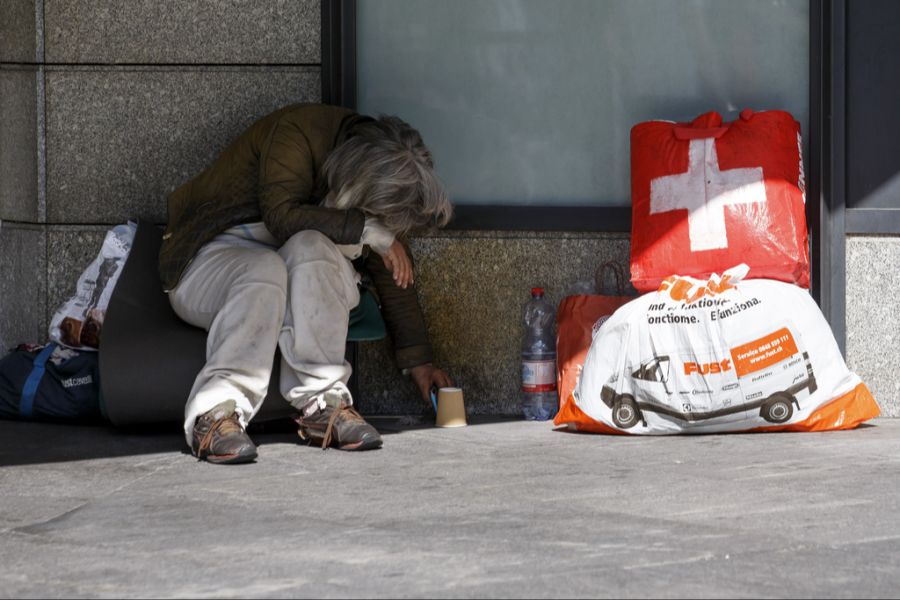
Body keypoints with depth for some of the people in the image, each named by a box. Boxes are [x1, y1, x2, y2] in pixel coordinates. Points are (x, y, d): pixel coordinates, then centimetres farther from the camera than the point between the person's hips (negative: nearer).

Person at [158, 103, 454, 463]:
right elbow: (282, 216, -31)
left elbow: (392, 277, 7)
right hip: (214, 256, -4)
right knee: (265, 270, -39)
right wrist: (367, 230, -25)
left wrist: (417, 360, 9)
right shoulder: (297, 133, -21)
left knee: (310, 248, -32)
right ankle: (215, 413, -47)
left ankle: (322, 403, -37)